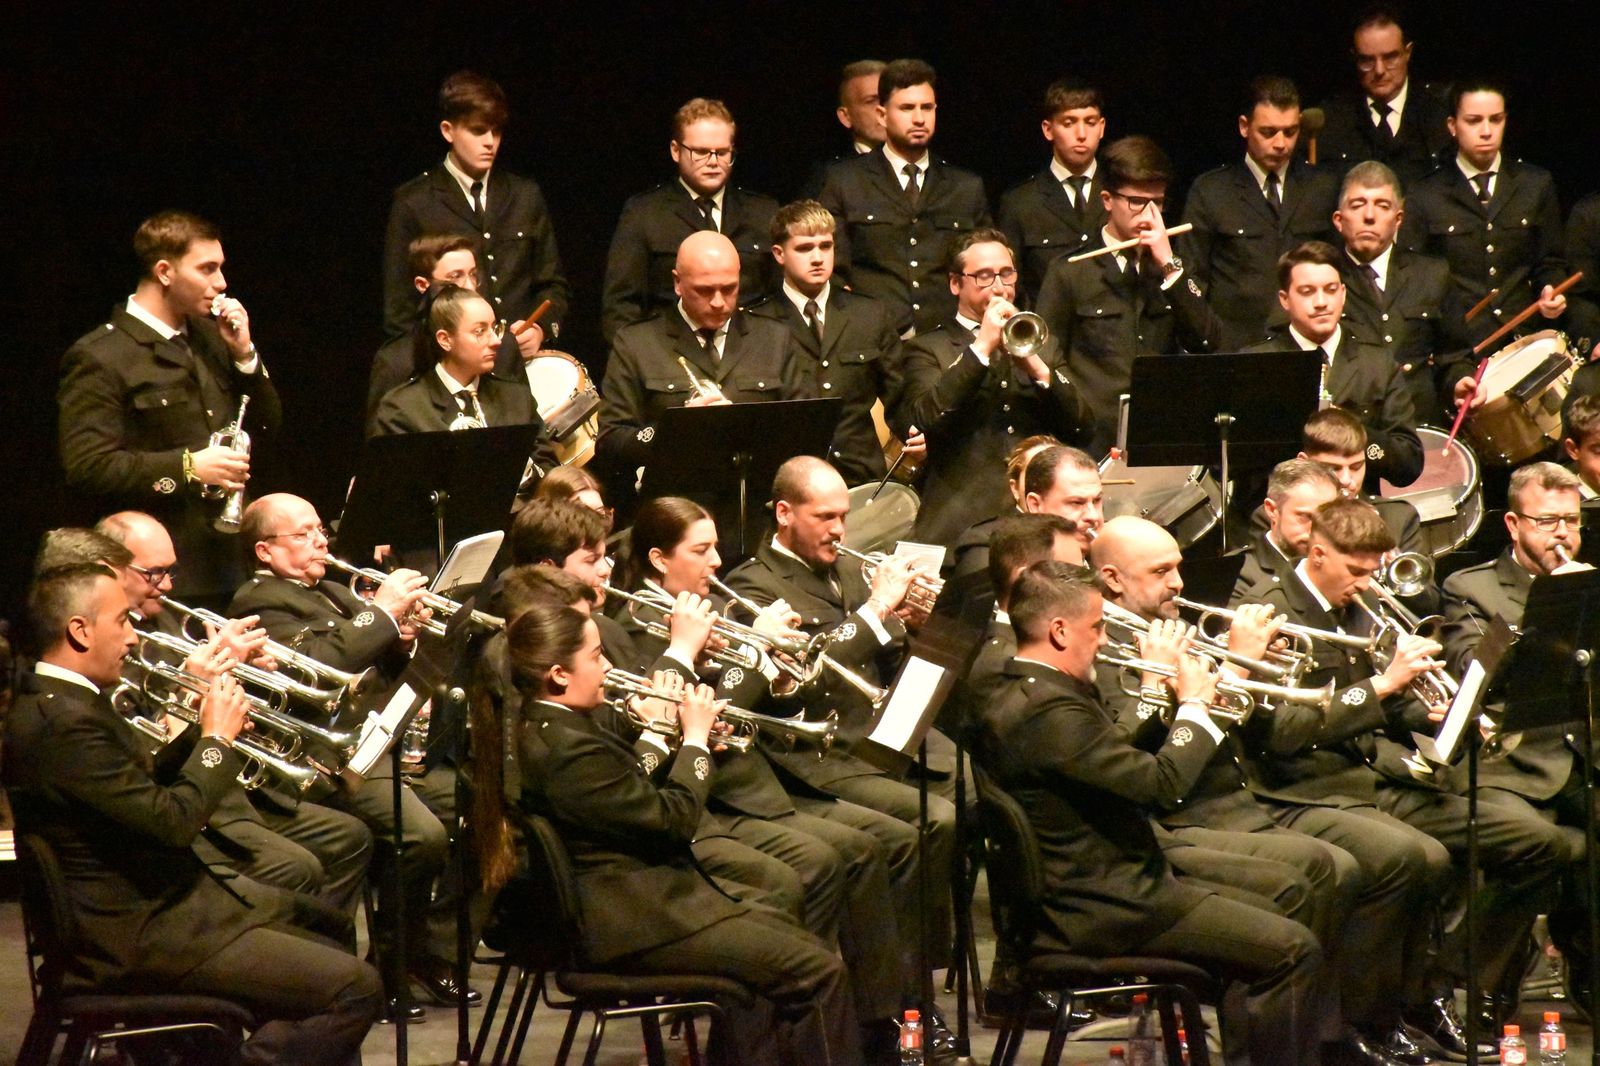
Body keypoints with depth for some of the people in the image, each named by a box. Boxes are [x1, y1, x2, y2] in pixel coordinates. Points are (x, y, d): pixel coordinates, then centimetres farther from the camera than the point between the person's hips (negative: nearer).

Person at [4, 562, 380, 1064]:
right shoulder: (62, 721, -22)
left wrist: (200, 733, 6)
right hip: (134, 938, -11)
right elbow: (172, 821, -23)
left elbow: (142, 798, 18)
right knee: (353, 988, -16)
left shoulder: (63, 703, 10)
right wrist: (217, 738, -9)